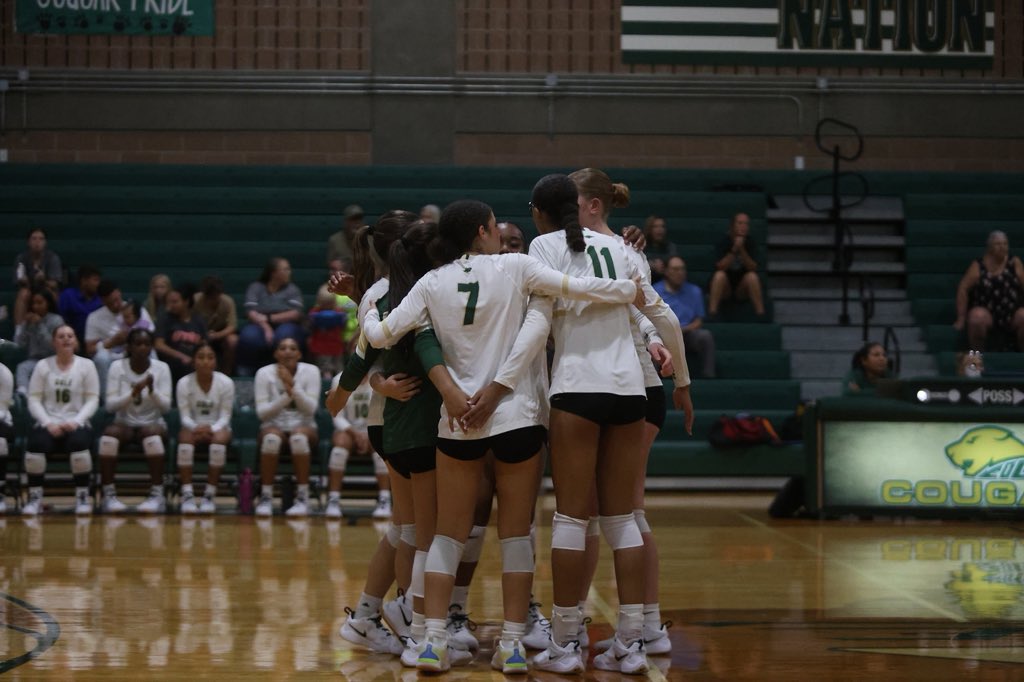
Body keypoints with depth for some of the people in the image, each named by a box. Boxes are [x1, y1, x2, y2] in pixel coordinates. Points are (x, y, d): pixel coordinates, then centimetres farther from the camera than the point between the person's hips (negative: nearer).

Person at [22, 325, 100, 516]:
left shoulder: (86, 365, 6)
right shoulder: (43, 366, 8)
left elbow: (93, 400, 1)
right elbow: (34, 400, 3)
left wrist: (75, 421, -15)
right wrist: (48, 423, -13)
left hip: (77, 424, -1)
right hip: (48, 423, 1)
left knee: (79, 442, -36)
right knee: (35, 444, -33)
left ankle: (83, 497, -21)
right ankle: (35, 498, -19)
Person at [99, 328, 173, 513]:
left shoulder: (161, 368, -1)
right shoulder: (117, 366, -1)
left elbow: (165, 407, -7)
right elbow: (110, 405, -8)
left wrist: (152, 390, -26)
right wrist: (133, 392, -25)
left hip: (153, 424, -1)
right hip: (124, 424, 1)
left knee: (152, 435, -36)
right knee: (109, 435, -33)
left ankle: (157, 495, -32)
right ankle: (108, 495, -27)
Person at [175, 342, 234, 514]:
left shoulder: (226, 382, -9)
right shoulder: (184, 383, -7)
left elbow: (225, 416, -10)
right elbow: (185, 416, -10)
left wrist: (211, 428, -30)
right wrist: (196, 428, -32)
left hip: (217, 428, 0)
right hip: (193, 427, 1)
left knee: (220, 437, -36)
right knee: (185, 436, -34)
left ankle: (210, 494, -29)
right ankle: (187, 494, -34)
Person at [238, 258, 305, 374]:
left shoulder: (292, 289, 9)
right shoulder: (256, 288, 8)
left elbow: (296, 314, -6)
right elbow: (250, 312, -6)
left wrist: (269, 318, -13)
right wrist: (266, 327, -23)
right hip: (260, 325, 0)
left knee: (284, 335, -36)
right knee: (249, 336, -33)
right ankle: (246, 372, -20)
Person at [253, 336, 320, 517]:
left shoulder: (311, 371, -2)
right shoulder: (264, 373, -2)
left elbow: (310, 409, -10)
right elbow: (261, 412, -7)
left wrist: (292, 385, -23)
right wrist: (286, 395, -20)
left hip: (303, 427, 0)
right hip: (274, 426, 0)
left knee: (299, 436, -38)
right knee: (271, 437, -37)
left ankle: (303, 497, -30)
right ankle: (266, 497, -28)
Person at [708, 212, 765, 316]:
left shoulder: (750, 243, -1)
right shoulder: (724, 241, -6)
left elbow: (753, 268, -12)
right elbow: (720, 267, -17)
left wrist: (741, 249, -22)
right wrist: (734, 249, -24)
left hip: (742, 288, 1)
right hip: (724, 286, -1)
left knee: (752, 276, -29)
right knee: (719, 275, -32)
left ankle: (761, 313, -29)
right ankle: (712, 311, -39)